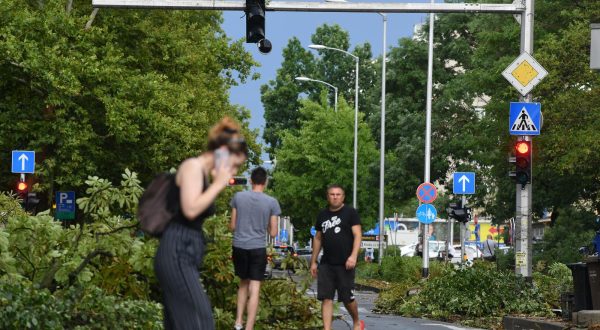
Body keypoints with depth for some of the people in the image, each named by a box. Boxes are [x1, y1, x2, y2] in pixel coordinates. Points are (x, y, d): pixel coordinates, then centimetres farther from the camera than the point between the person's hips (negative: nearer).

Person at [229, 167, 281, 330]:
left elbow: (232, 226, 5)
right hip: (258, 248, -2)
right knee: (254, 289, 1)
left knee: (243, 283, 21)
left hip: (239, 247, 2)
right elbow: (273, 233, -1)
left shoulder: (238, 197, -1)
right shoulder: (271, 202, -5)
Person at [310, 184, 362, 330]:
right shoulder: (322, 215, 13)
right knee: (326, 298, -3)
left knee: (347, 298, 3)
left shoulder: (350, 213, -2)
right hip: (326, 264, 4)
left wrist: (353, 256, -22)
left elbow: (357, 235, -9)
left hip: (344, 264, -4)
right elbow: (318, 239, 19)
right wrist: (313, 261, 16)